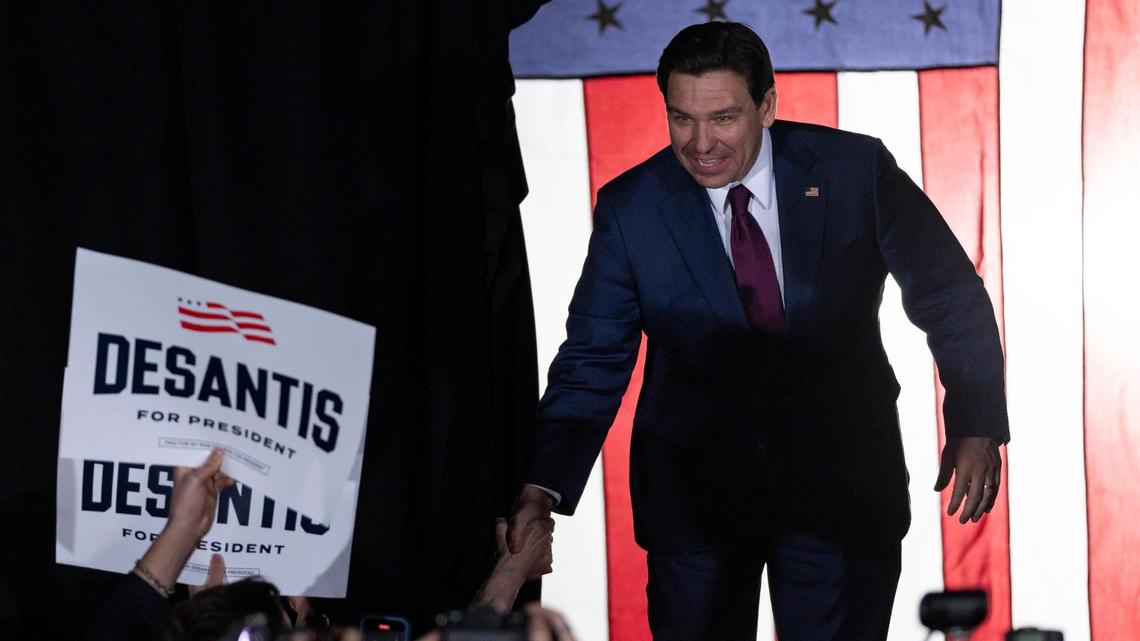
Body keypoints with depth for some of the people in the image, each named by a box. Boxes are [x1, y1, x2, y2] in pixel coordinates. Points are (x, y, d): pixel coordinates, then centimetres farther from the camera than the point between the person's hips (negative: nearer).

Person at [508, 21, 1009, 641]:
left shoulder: (856, 169, -7)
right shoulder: (630, 208, -5)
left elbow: (950, 298, 0)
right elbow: (593, 361, -2)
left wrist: (975, 426, -10)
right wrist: (544, 487, -14)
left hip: (843, 480, 0)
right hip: (692, 492, 0)